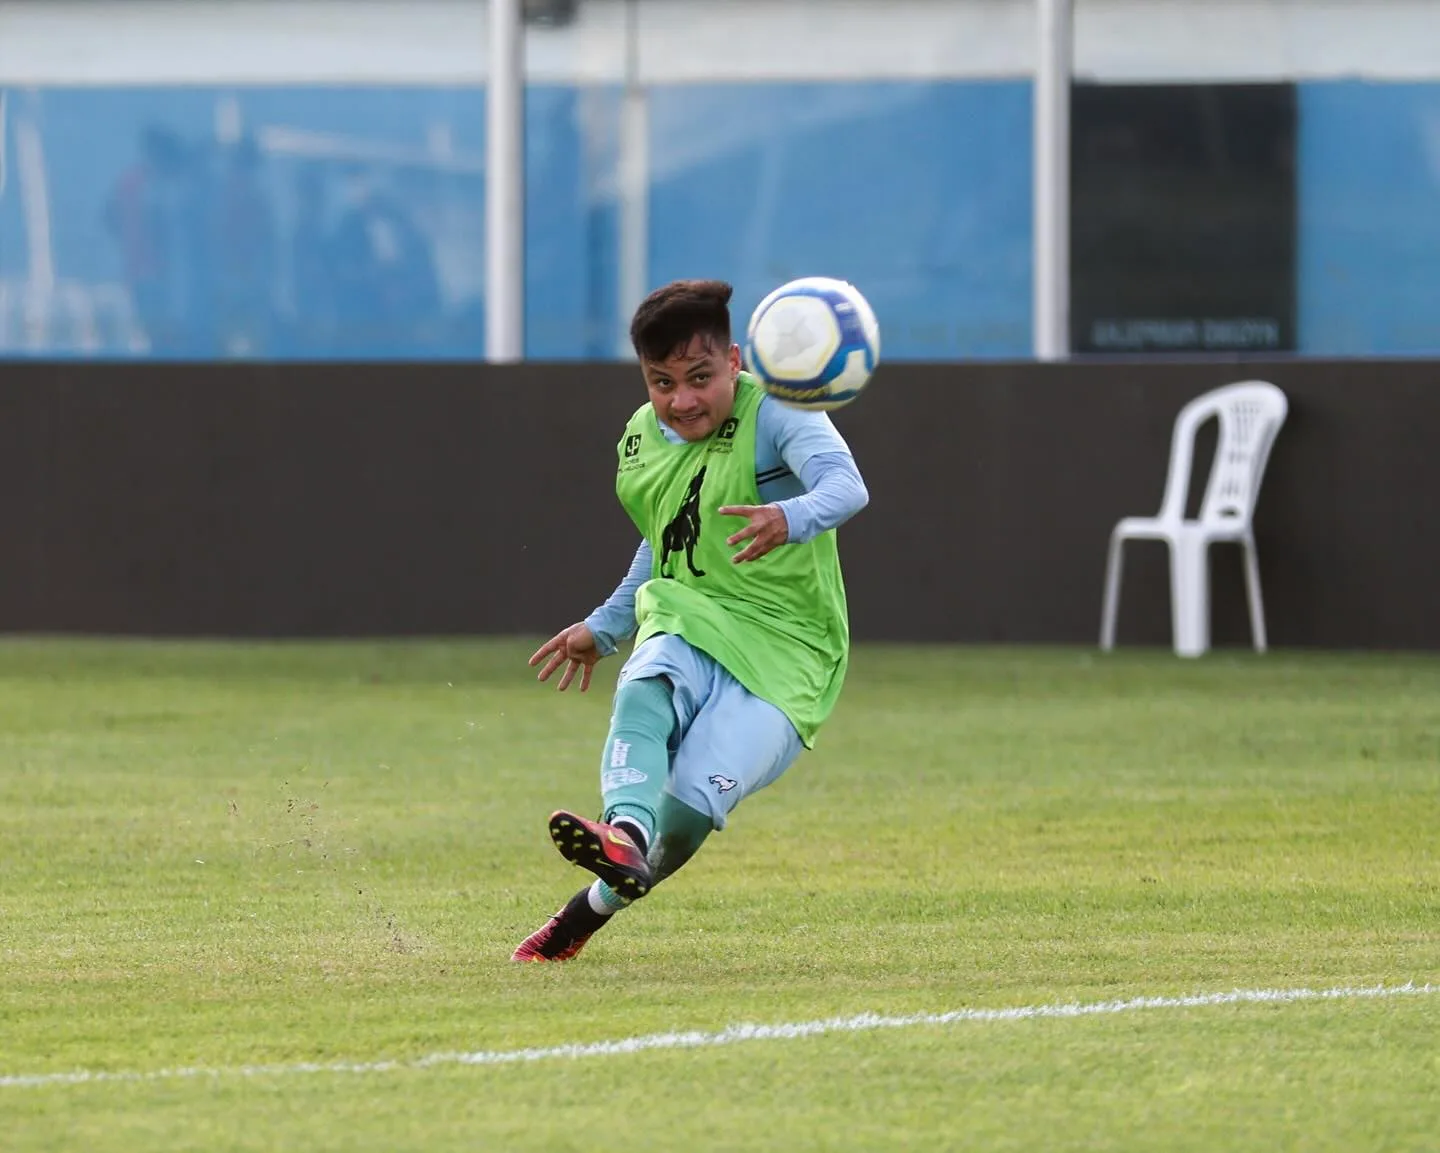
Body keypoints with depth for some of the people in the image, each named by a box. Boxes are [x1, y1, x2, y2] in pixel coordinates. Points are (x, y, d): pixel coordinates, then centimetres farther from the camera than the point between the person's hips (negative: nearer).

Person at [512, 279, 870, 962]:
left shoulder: (775, 415, -12)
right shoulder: (641, 443, 9)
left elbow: (845, 485, -31)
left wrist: (793, 518, -53)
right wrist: (603, 628, 35)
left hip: (785, 651, -5)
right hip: (686, 623, 5)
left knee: (697, 797, -24)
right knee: (644, 693, -33)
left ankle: (595, 907, -3)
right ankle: (626, 837, -55)